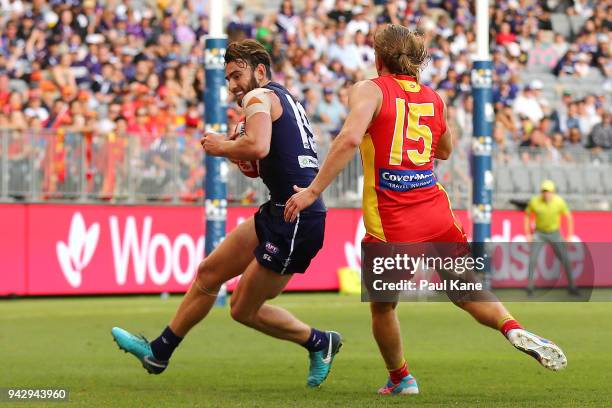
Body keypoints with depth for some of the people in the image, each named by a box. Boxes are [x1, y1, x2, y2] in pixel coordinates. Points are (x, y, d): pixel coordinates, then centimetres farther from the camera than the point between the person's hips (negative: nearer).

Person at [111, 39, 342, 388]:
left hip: (296, 221, -10)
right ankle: (159, 352, 26)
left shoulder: (260, 97, -8)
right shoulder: (287, 101, 21)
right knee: (209, 273, 15)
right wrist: (236, 151, 11)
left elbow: (258, 147, -27)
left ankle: (319, 342, 18)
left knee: (244, 309, 2)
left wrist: (221, 146, -9)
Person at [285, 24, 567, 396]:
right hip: (437, 215, 4)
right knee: (466, 292, 13)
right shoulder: (434, 98, 13)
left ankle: (400, 379, 28)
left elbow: (350, 138, -20)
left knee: (383, 306, 18)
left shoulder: (370, 91, -2)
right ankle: (512, 328, -13)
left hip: (391, 225, -4)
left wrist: (313, 191, -18)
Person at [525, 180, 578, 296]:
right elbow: (527, 215, -3)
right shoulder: (534, 201, -20)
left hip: (554, 234, 1)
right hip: (539, 234, -1)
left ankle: (571, 287, 11)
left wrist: (570, 236, -8)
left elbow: (568, 217, -5)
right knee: (532, 260, -17)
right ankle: (530, 287, -7)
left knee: (565, 260, -4)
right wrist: (527, 234, -8)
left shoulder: (559, 201, -19)